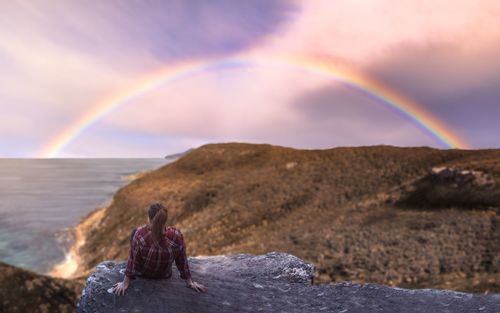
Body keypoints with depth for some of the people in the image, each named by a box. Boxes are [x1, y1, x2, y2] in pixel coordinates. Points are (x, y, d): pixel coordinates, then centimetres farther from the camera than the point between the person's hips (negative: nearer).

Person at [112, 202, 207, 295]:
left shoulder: (139, 234, -36)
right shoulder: (176, 235, -32)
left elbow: (132, 260, -22)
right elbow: (182, 261, -19)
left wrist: (125, 283, -7)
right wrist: (190, 282, -5)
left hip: (142, 273, 0)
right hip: (165, 275, 1)